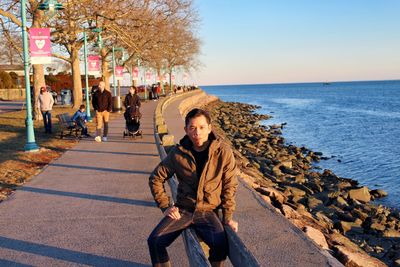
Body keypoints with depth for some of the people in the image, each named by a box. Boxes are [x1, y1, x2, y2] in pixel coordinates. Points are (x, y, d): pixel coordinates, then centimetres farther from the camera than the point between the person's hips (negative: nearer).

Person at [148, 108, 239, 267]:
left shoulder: (223, 152, -9)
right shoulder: (178, 153, -3)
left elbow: (229, 186, 1)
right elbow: (155, 178, 8)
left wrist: (228, 217, -1)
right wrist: (165, 206, 1)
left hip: (208, 212, -2)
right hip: (182, 210, 2)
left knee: (221, 245, -29)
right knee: (154, 241, -19)